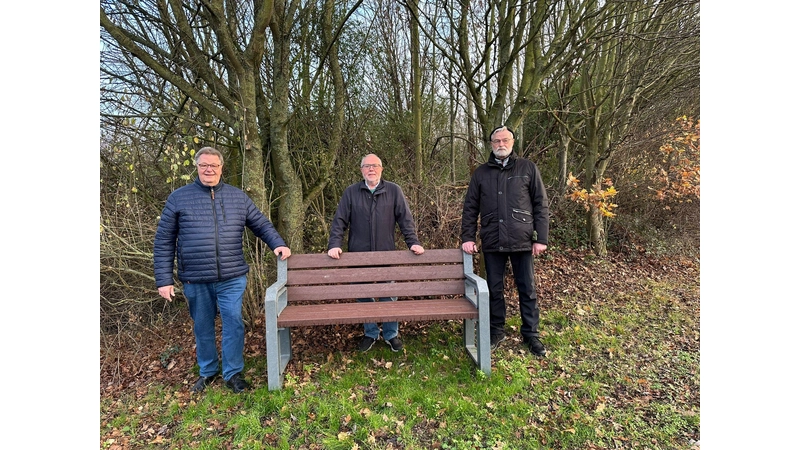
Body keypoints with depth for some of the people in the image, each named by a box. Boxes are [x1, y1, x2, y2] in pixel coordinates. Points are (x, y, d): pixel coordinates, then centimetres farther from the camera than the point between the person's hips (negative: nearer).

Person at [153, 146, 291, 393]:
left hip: (232, 278, 0)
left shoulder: (238, 197, 6)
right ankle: (208, 371, 35)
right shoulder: (179, 198, 2)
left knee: (233, 323, 0)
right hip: (195, 280, 0)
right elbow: (164, 242, 3)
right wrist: (164, 279, -1)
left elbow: (261, 224, 13)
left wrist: (278, 244, -4)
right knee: (203, 327, 14)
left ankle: (233, 373, 17)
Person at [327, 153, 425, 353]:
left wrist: (413, 242, -8)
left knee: (388, 296, 9)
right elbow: (339, 221, 1)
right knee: (363, 296, 11)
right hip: (358, 255, 1)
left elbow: (405, 219, 1)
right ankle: (370, 333, 30)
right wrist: (334, 245, -10)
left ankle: (391, 334, 27)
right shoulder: (351, 192, 2)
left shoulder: (394, 191, 2)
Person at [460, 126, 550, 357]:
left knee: (527, 289, 7)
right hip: (492, 242, 2)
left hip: (522, 241, -1)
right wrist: (467, 237, 0)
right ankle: (496, 331, 26)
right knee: (494, 288, 10)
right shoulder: (481, 172, 8)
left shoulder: (528, 168, 3)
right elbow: (470, 207, 8)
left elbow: (541, 205, 1)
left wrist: (541, 238, -4)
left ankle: (531, 334, 22)